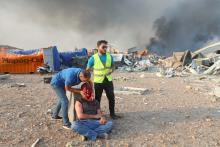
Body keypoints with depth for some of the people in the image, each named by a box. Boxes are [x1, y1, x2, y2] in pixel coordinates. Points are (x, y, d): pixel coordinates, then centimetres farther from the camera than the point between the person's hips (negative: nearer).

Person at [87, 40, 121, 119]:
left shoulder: (109, 56, -3)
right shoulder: (93, 58, -12)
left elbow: (113, 65, 14)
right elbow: (88, 70, -5)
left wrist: (111, 70, -8)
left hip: (108, 81, 3)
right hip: (98, 82, -3)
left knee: (111, 98, 11)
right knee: (97, 99, 9)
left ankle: (112, 113, 29)